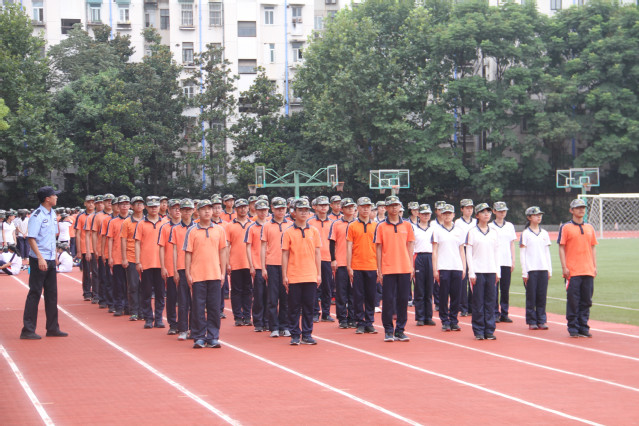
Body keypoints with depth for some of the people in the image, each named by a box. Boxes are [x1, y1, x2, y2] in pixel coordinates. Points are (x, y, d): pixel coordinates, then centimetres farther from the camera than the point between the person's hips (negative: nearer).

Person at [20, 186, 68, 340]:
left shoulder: (52, 214, 11)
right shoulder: (37, 216, -14)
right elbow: (31, 238, -18)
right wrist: (40, 258, -24)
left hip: (50, 260, 8)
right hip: (39, 260, -8)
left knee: (52, 294, 12)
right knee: (35, 294, -5)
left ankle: (52, 328, 20)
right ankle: (28, 330, -1)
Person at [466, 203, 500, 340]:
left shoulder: (494, 233, 11)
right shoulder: (472, 232, 0)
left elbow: (496, 253, 14)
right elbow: (468, 253, -3)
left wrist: (497, 272, 7)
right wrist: (472, 273, -9)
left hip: (491, 272, 4)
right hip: (478, 271, -3)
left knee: (490, 301, 3)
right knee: (478, 302, -2)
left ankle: (489, 330, 8)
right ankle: (478, 331, 5)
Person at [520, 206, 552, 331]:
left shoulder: (544, 233, 12)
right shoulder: (525, 233, -1)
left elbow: (547, 253, 15)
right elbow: (522, 254, -3)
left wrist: (549, 270, 9)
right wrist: (524, 272, -8)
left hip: (543, 269, 4)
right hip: (531, 269, -4)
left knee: (542, 296, 4)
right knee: (531, 296, -1)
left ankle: (541, 321, 10)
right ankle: (532, 321, 6)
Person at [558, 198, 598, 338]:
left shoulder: (589, 227, 14)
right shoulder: (566, 227, 1)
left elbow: (593, 247, 17)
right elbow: (562, 247, -2)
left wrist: (594, 267, 9)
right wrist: (564, 267, -9)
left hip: (588, 271, 4)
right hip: (572, 271, -4)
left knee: (586, 300, 5)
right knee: (573, 300, -3)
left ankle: (583, 327, 12)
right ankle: (573, 328, 3)